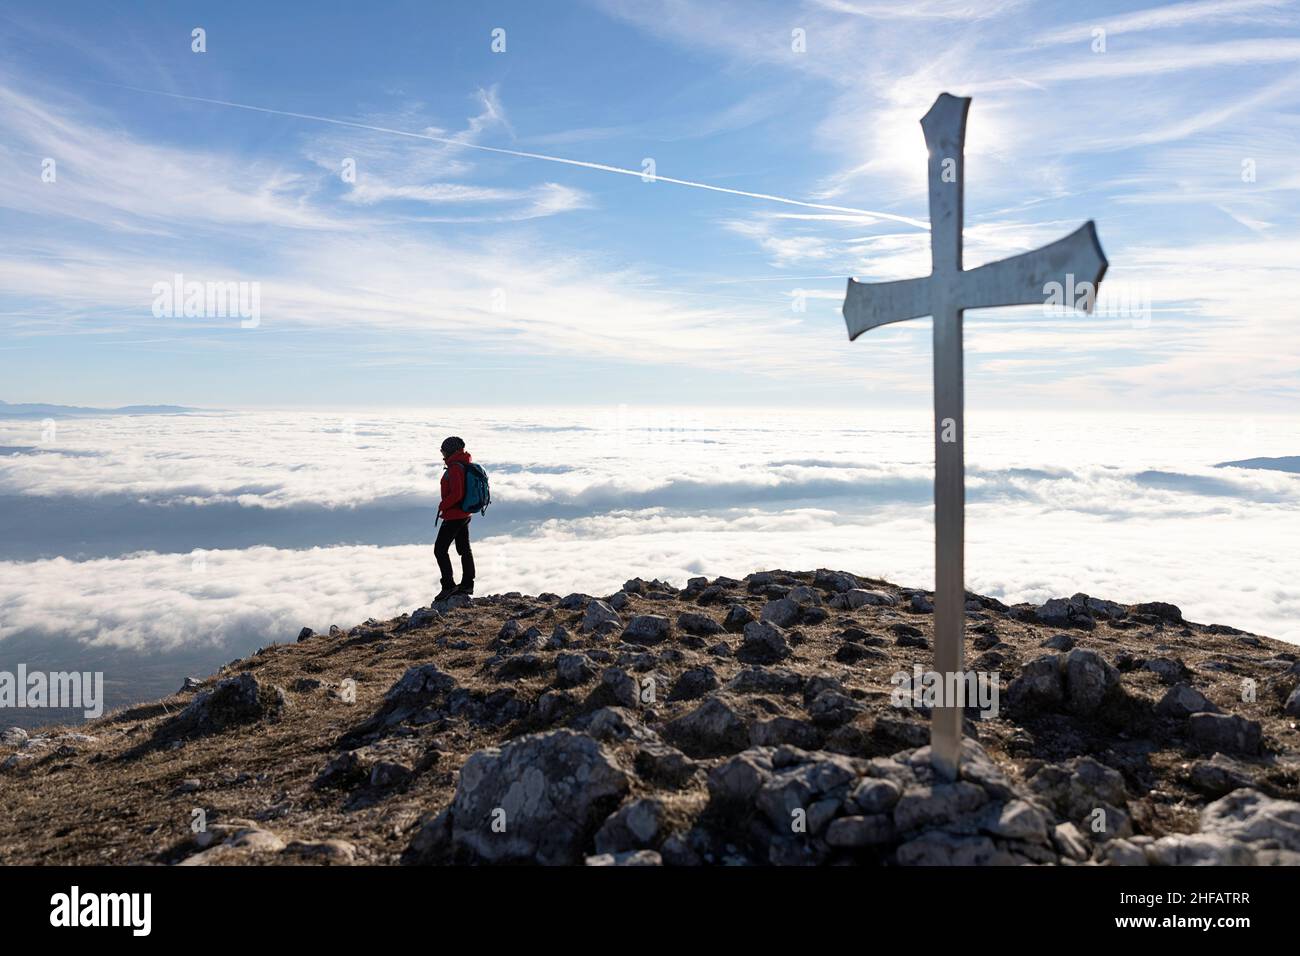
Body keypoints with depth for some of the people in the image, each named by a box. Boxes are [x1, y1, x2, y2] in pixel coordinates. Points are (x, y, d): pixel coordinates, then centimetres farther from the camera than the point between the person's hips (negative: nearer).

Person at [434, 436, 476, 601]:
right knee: (464, 549, 16)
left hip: (454, 516, -10)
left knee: (440, 549, -4)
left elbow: (456, 494, -28)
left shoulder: (455, 468, -21)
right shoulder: (466, 464, 9)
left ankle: (448, 585, -4)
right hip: (465, 514, 10)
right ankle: (467, 584, 24)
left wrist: (442, 506, -13)